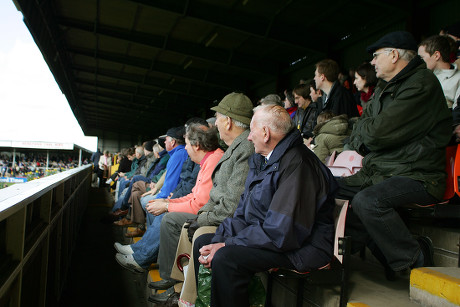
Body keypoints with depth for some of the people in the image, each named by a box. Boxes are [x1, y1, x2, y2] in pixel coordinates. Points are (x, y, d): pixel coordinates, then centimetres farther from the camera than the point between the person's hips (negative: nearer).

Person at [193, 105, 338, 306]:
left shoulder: (297, 164, -22)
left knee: (225, 258, -29)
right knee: (202, 242, 6)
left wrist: (226, 245, -21)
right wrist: (218, 241, -4)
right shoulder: (261, 160, 11)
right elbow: (244, 211, 11)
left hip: (300, 248, -10)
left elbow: (282, 232, -27)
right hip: (262, 235, 10)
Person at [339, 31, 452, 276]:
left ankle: (417, 260, -11)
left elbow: (379, 132, -23)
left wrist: (365, 128, 0)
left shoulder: (422, 83, -12)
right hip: (377, 173, 10)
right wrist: (365, 137, -6)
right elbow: (358, 135, 17)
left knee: (367, 201, -34)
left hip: (415, 175, -9)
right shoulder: (384, 87, 18)